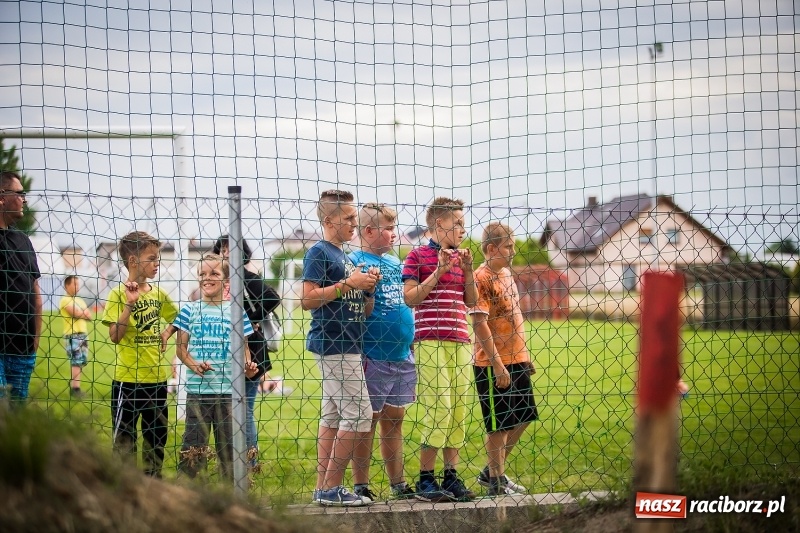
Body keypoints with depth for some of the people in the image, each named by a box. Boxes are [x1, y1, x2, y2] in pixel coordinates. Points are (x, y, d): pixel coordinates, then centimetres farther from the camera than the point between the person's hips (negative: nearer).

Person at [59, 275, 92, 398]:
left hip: (83, 334, 8)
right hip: (72, 335, -8)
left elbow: (89, 316, 12)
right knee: (76, 362, -11)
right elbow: (76, 313, -18)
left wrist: (81, 313, -7)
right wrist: (84, 313, 1)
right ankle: (75, 388, -10)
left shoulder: (80, 300, 21)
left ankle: (73, 384, 14)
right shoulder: (65, 300, -6)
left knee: (82, 361, 7)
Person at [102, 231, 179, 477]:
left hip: (157, 377, 6)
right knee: (124, 435, 0)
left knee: (157, 433, 13)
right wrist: (130, 304, -25)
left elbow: (176, 318, 25)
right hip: (128, 379, -6)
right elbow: (115, 336, -18)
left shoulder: (158, 293, 7)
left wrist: (167, 333, 6)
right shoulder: (119, 294, -10)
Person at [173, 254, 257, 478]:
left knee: (229, 443, 5)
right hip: (197, 389, 0)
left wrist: (247, 366, -13)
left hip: (228, 389, 1)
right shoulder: (190, 310, 4)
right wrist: (193, 365, -16)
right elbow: (181, 347, 3)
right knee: (194, 444, 1)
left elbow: (243, 348, 7)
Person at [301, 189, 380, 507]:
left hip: (347, 346, 10)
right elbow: (307, 300, -18)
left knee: (333, 415, 9)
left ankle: (324, 487, 12)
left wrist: (368, 287, 3)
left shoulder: (345, 257, 20)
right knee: (359, 415, -11)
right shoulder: (319, 253, -7)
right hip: (333, 346, -10)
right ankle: (332, 487, -8)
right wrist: (348, 284, -18)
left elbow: (362, 310, 22)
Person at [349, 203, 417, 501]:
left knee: (394, 420, 13)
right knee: (367, 421, -1)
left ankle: (398, 484, 20)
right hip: (373, 359, -7)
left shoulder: (395, 262, 15)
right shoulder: (357, 262, -8)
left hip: (402, 357, 7)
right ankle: (361, 485, 5)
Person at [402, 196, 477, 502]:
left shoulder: (460, 258, 17)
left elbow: (470, 301, 14)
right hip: (430, 342, -6)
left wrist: (468, 270, 1)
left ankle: (451, 476, 9)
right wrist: (438, 273, -12)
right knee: (438, 408, -12)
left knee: (458, 409, 4)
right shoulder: (418, 256, 1)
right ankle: (425, 479, -6)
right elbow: (409, 298, -6)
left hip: (460, 342, 6)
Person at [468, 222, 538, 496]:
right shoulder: (482, 278, -14)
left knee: (522, 418, 15)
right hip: (494, 364, -9)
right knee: (499, 424, 0)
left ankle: (492, 472, 26)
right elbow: (480, 324, -19)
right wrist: (497, 365, -22)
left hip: (516, 360, 9)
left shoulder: (506, 274, 13)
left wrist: (524, 355, 19)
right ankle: (496, 482, 12)